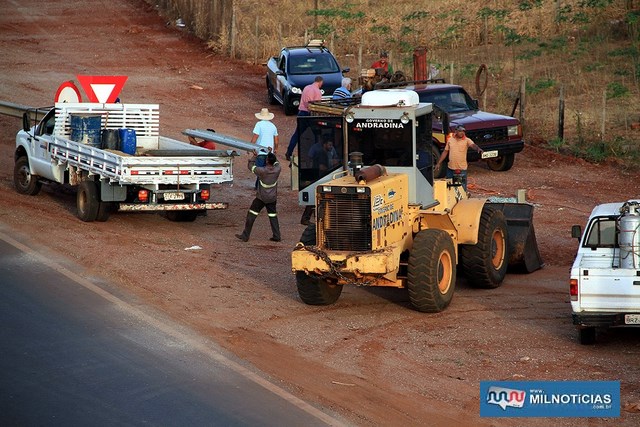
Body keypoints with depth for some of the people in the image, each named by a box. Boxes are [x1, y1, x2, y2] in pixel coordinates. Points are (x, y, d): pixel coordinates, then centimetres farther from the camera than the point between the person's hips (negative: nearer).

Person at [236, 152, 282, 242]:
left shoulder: (262, 171, -24)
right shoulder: (277, 170, -13)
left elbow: (250, 165, -7)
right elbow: (276, 162, 12)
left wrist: (254, 156, 1)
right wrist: (271, 153, 15)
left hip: (261, 198, -4)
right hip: (272, 198, 4)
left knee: (251, 214, 6)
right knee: (273, 216, 15)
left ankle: (245, 236, 8)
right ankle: (276, 236, 12)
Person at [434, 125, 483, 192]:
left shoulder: (467, 140, -4)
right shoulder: (450, 140, 5)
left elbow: (473, 145, -23)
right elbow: (445, 152, 12)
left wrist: (478, 149, -46)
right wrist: (438, 163, 11)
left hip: (462, 169, -3)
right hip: (451, 168, 3)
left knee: (462, 188, 1)